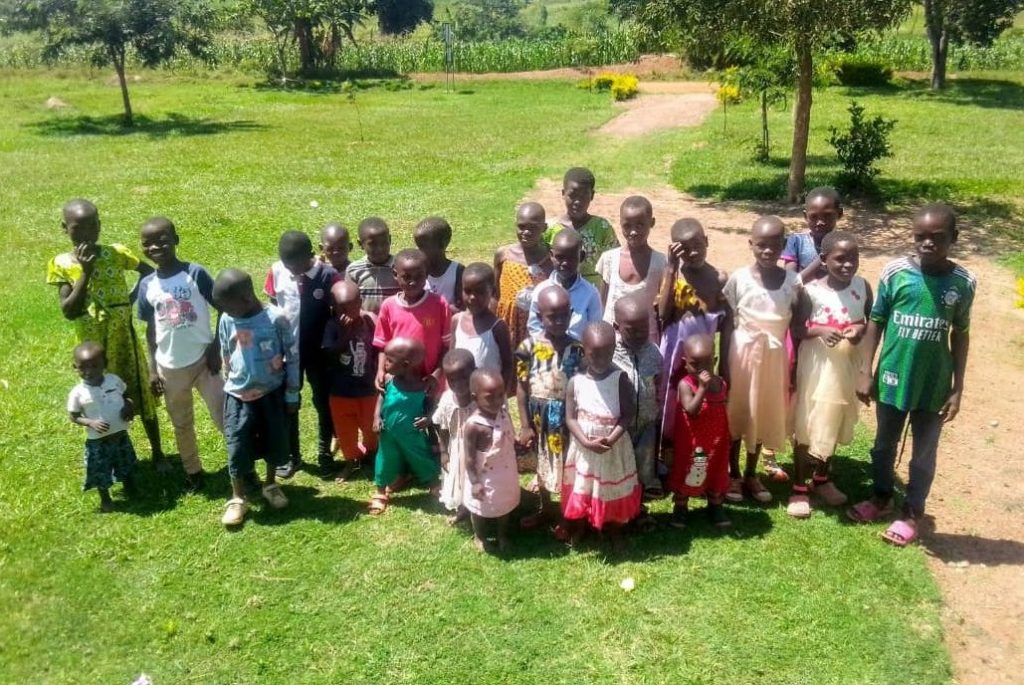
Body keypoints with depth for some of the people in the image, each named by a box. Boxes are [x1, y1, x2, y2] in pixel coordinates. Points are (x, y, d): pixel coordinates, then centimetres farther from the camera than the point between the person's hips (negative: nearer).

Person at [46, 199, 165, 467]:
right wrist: (86, 272, -23)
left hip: (125, 339, 0)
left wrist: (131, 300, -7)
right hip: (91, 347, 0)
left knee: (143, 395, 10)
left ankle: (157, 453, 27)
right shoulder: (61, 264, -8)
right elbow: (69, 312, -16)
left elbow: (151, 274, 3)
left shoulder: (116, 253, -9)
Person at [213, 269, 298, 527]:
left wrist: (292, 395, -5)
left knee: (275, 442, 10)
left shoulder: (276, 318, -16)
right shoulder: (226, 321, -6)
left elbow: (293, 359, -8)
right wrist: (229, 385, 15)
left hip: (272, 393, -2)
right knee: (237, 447, 1)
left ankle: (271, 485, 35)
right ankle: (238, 498, 18)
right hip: (238, 395, 2)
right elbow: (226, 358, 8)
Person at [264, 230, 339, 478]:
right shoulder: (277, 272, -10)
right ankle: (291, 455, 31)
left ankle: (324, 453, 32)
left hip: (319, 350, -2)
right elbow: (272, 308, 3)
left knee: (323, 402, 13)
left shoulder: (328, 275, -17)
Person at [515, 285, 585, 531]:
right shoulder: (529, 347, -10)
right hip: (540, 418, 1)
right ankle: (545, 509, 41)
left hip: (568, 418, -1)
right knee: (542, 464, 20)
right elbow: (521, 388, -4)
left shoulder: (578, 349, -10)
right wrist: (525, 425, -5)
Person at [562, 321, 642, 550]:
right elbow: (570, 418, -8)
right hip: (583, 447, 1)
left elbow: (627, 415, -12)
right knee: (580, 491, 15)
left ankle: (615, 534, 36)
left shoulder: (620, 379, -13)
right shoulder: (575, 382, -11)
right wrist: (587, 442, -21)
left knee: (613, 492, 15)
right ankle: (577, 532, 38)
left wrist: (611, 439, -24)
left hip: (614, 448, -1)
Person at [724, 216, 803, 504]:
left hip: (774, 357, 2)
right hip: (742, 353, -2)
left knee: (764, 415, 14)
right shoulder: (739, 278, -9)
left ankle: (751, 474, 31)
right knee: (736, 414, 9)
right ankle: (733, 474, 26)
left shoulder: (793, 282, -5)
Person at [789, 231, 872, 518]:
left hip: (847, 365, 4)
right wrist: (820, 331, -25)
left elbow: (872, 320, 9)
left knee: (836, 422, 18)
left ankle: (822, 479, 38)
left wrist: (862, 329, -13)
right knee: (807, 426, 3)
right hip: (816, 365, -4)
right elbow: (797, 329, -6)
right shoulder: (812, 290, -14)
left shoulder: (863, 287, -4)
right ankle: (799, 488, 16)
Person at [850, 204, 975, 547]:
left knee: (924, 453, 13)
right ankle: (882, 497, 40)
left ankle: (912, 512, 31)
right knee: (884, 443, 18)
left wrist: (957, 389, -1)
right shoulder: (895, 272, -10)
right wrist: (866, 372, -4)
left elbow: (960, 336, 1)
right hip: (892, 377, 1)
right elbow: (875, 323, -2)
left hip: (934, 384, 0)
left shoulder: (963, 282, -8)